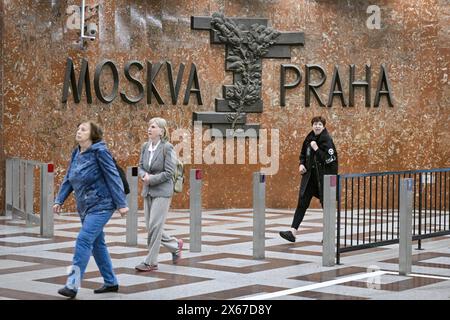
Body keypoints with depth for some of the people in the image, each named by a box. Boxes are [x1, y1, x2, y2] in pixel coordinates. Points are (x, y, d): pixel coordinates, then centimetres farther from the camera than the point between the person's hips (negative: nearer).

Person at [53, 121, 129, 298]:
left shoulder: (100, 151, -13)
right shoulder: (76, 154, 9)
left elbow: (113, 177, -14)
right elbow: (68, 179, 13)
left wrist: (121, 203, -15)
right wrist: (59, 200, 4)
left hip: (101, 205, -8)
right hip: (85, 207, 8)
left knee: (84, 240, -17)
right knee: (97, 244, 13)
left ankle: (72, 284, -18)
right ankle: (111, 282, 24)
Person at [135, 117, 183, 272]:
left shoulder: (167, 147, -11)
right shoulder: (145, 146, 7)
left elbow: (169, 172, -14)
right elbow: (141, 166, 12)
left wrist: (151, 179, -16)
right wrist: (144, 175, -9)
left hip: (162, 191, -7)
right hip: (148, 191, 7)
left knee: (154, 226, -8)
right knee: (151, 226, 8)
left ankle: (150, 262, 0)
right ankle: (176, 245, 30)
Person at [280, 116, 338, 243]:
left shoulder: (327, 141, -10)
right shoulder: (309, 138, 8)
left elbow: (330, 159, -18)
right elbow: (303, 154, 22)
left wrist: (317, 149, -20)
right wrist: (302, 164, 4)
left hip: (324, 177, -5)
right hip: (309, 175, 5)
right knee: (302, 203, -2)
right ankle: (293, 232, -6)